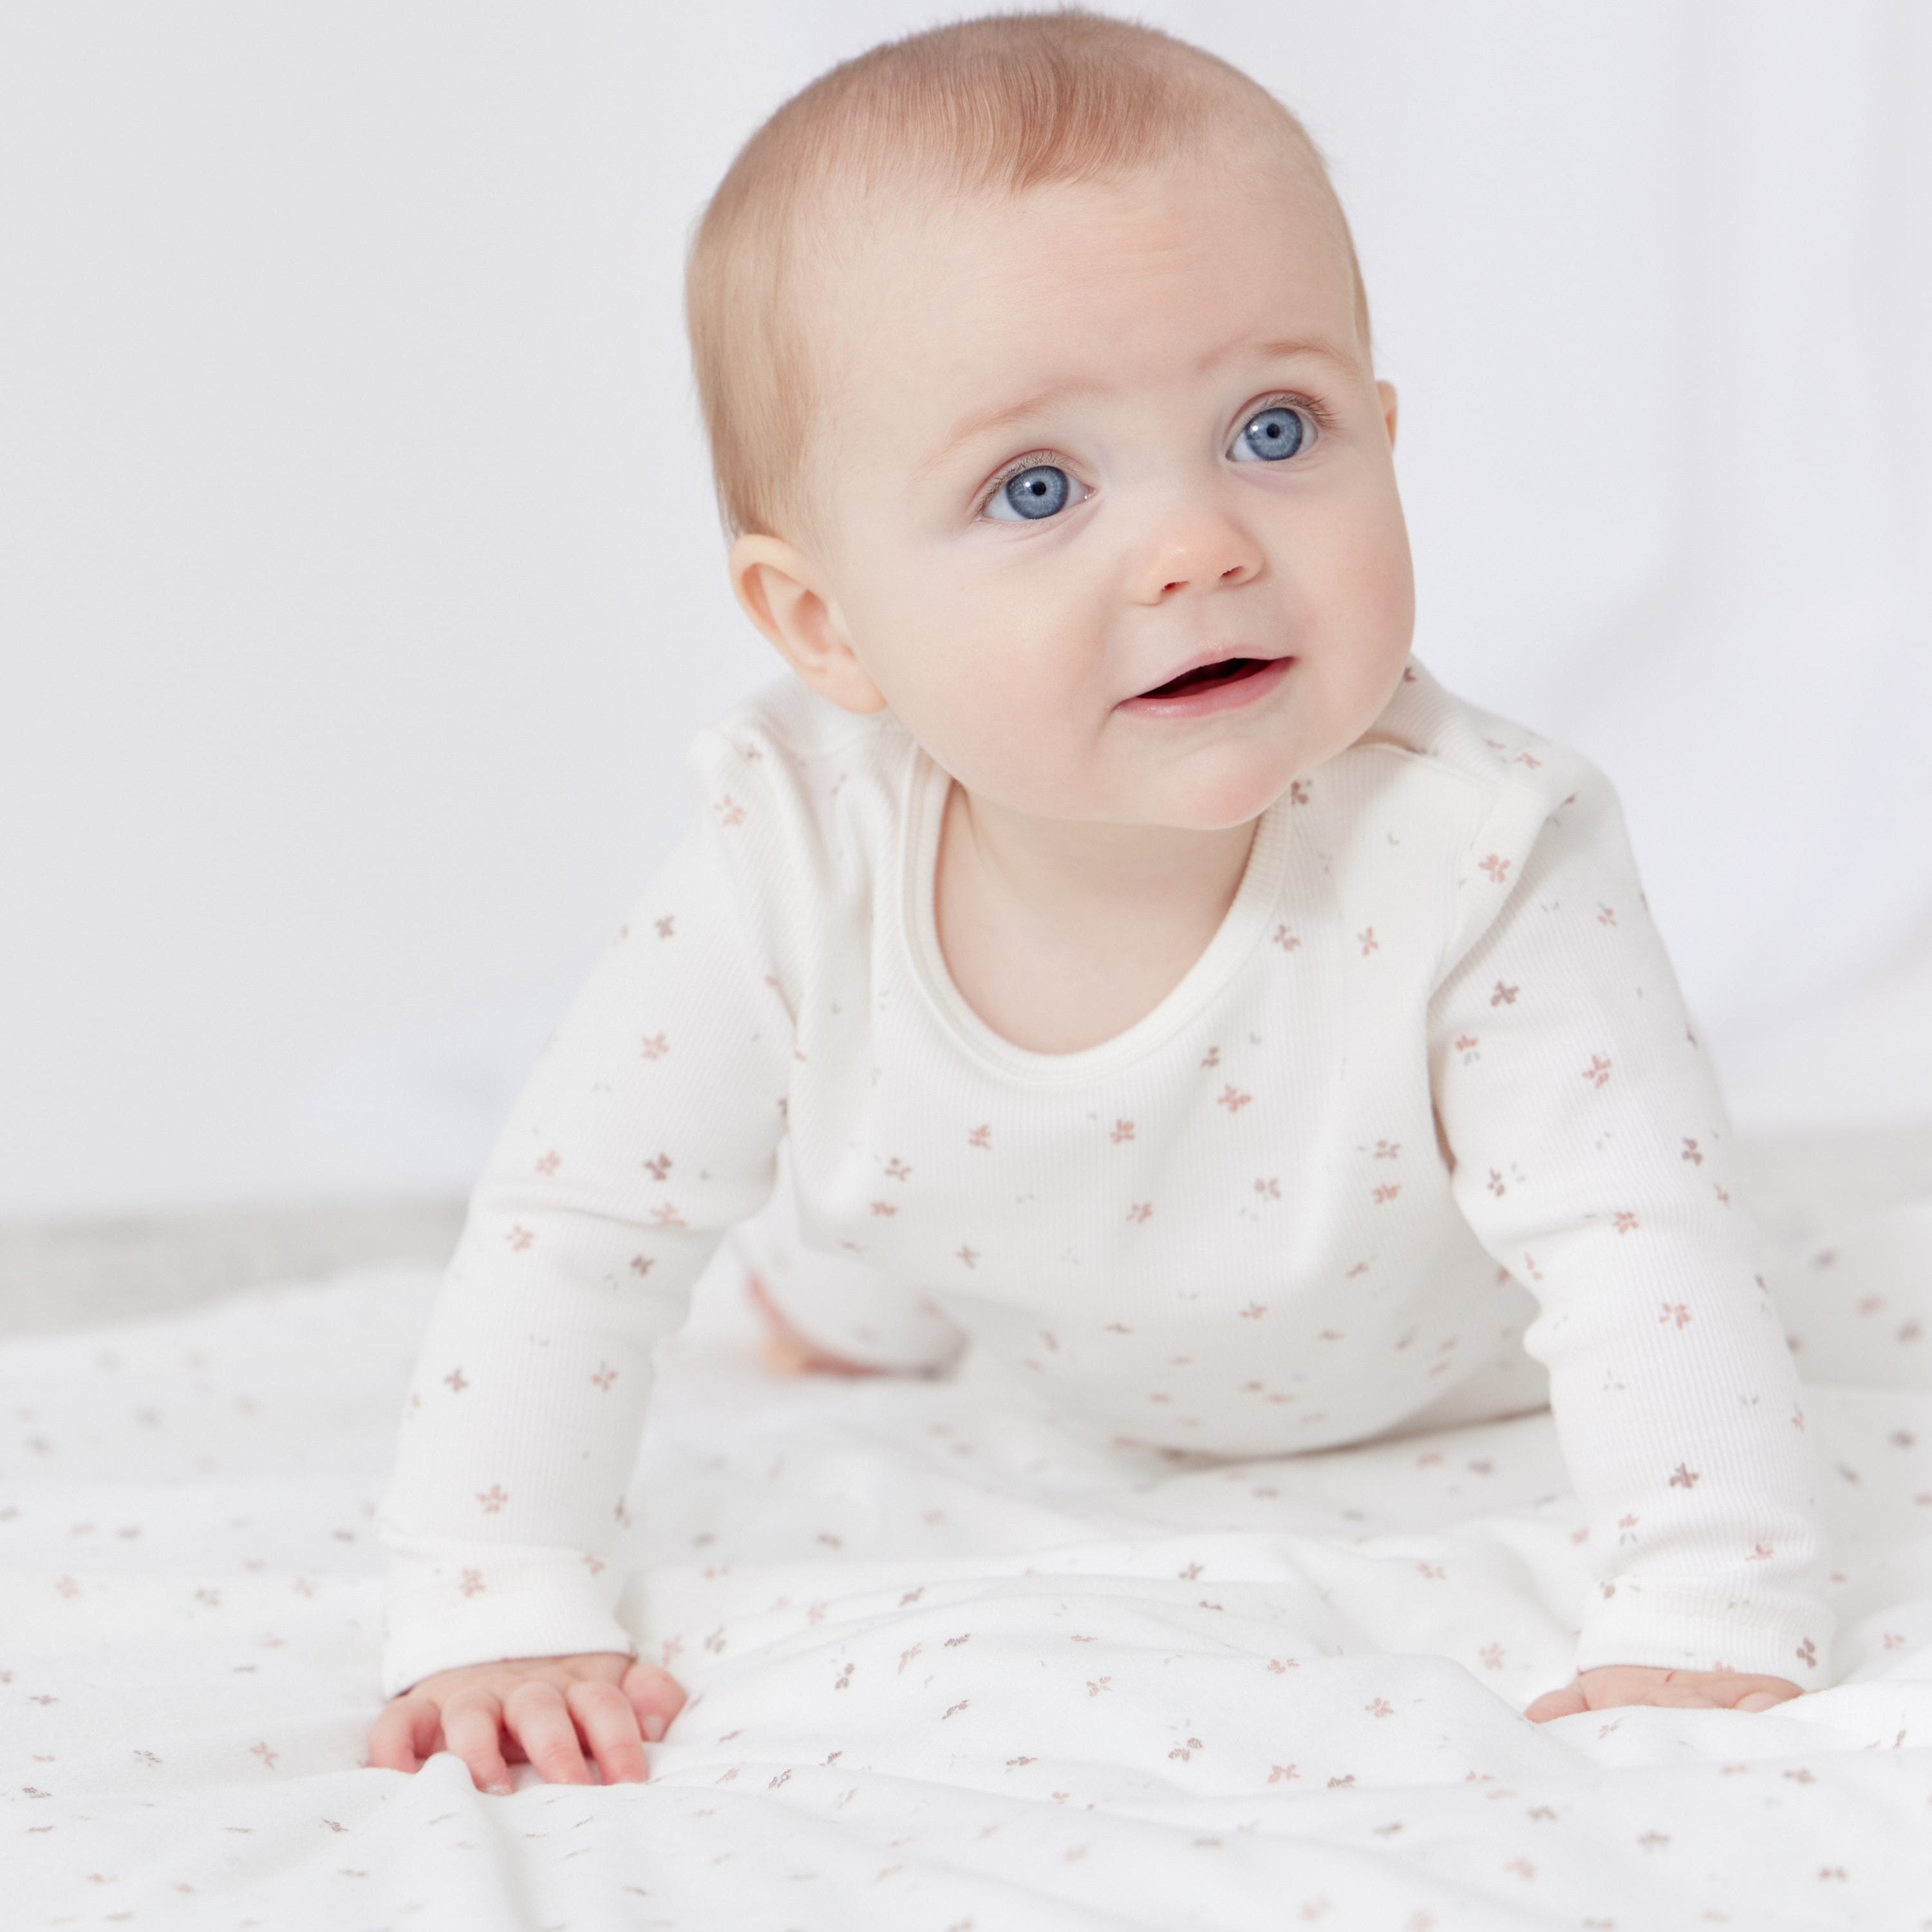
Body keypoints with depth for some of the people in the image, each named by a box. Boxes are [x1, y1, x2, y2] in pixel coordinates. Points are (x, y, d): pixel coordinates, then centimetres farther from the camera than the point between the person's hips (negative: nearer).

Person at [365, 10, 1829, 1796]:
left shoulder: (1469, 863, -46)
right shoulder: (795, 870, -39)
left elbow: (1643, 1247, -44)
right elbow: (574, 1232, -30)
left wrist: (1708, 1625, -56)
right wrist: (494, 1620, -37)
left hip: (1432, 1370, -1)